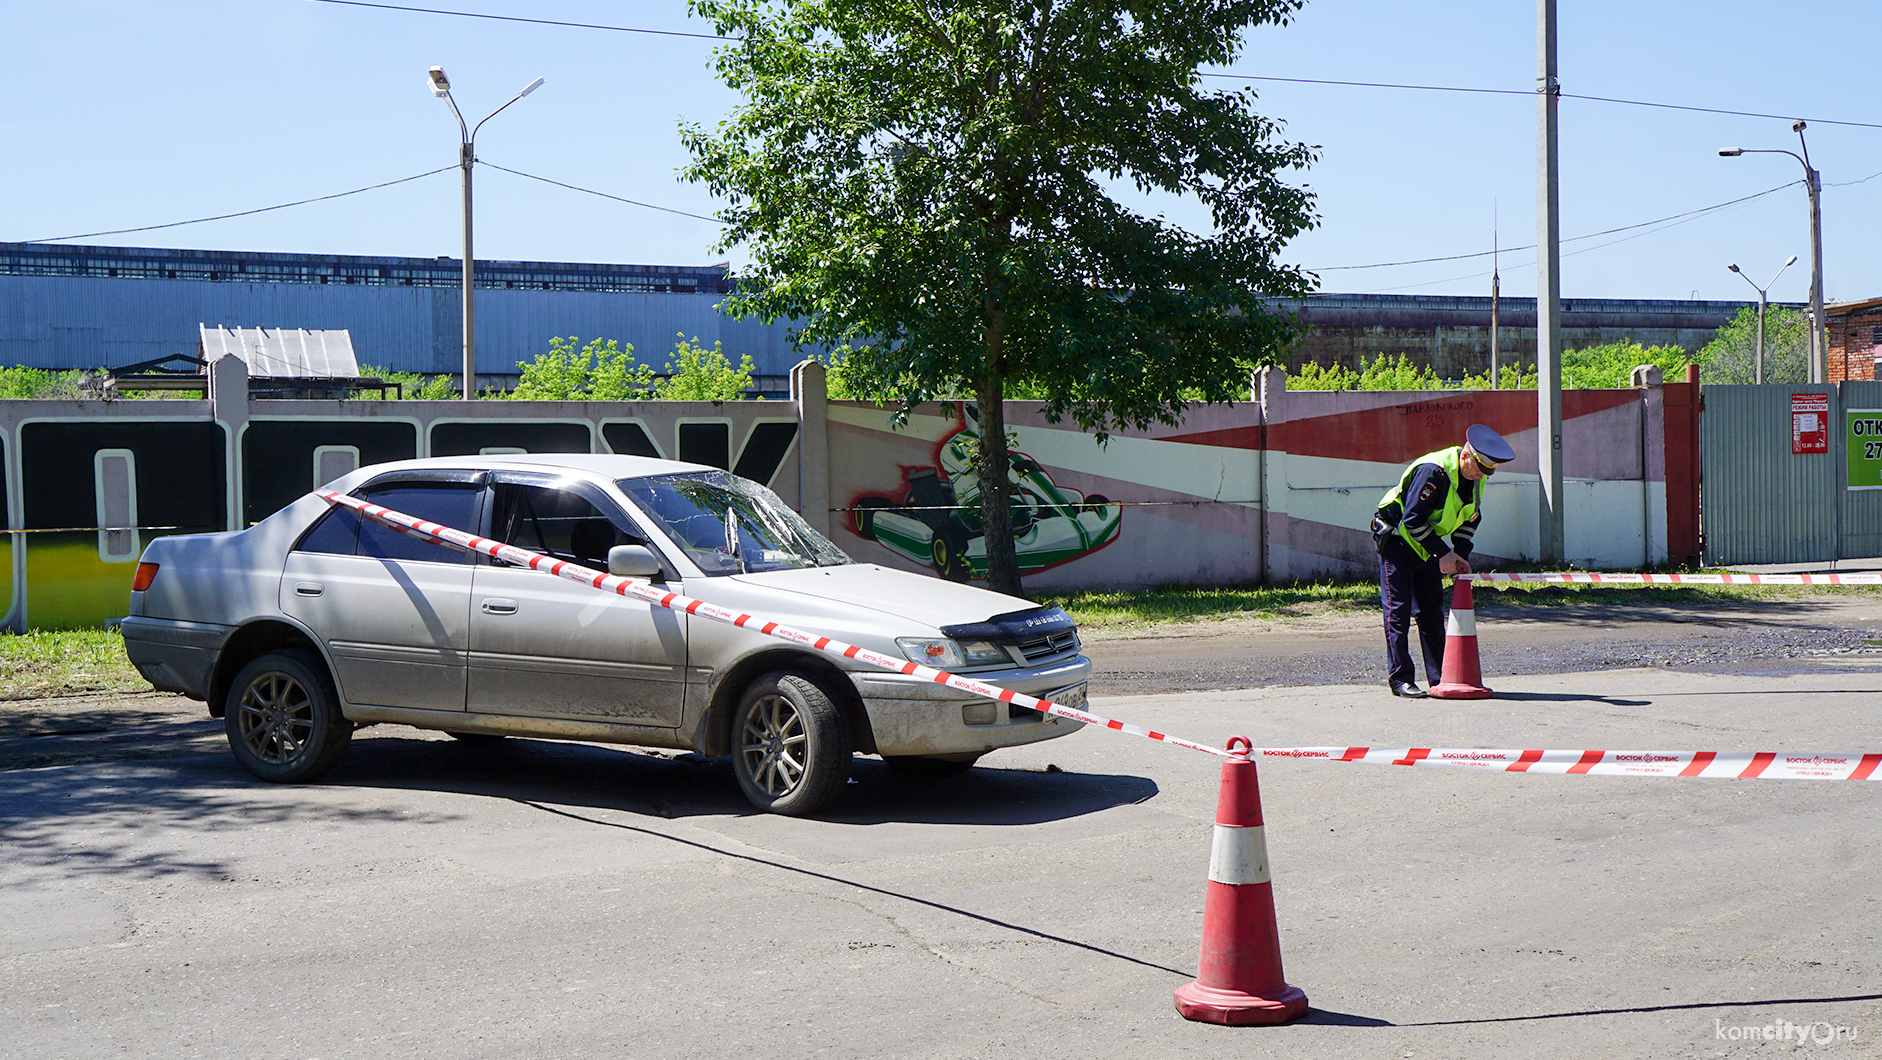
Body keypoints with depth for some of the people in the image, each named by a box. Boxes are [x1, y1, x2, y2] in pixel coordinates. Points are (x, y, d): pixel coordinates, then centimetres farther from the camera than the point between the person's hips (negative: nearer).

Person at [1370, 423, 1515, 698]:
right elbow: (1412, 518, -27)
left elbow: (1469, 518, 11)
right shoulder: (1433, 471, -28)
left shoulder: (1475, 477, -2)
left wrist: (1461, 556, -1)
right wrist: (1443, 553, -25)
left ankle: (1440, 677, 10)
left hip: (1426, 544, 8)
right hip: (1397, 539, -8)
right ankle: (1400, 678, -7)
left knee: (1432, 611, 7)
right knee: (1398, 610, -9)